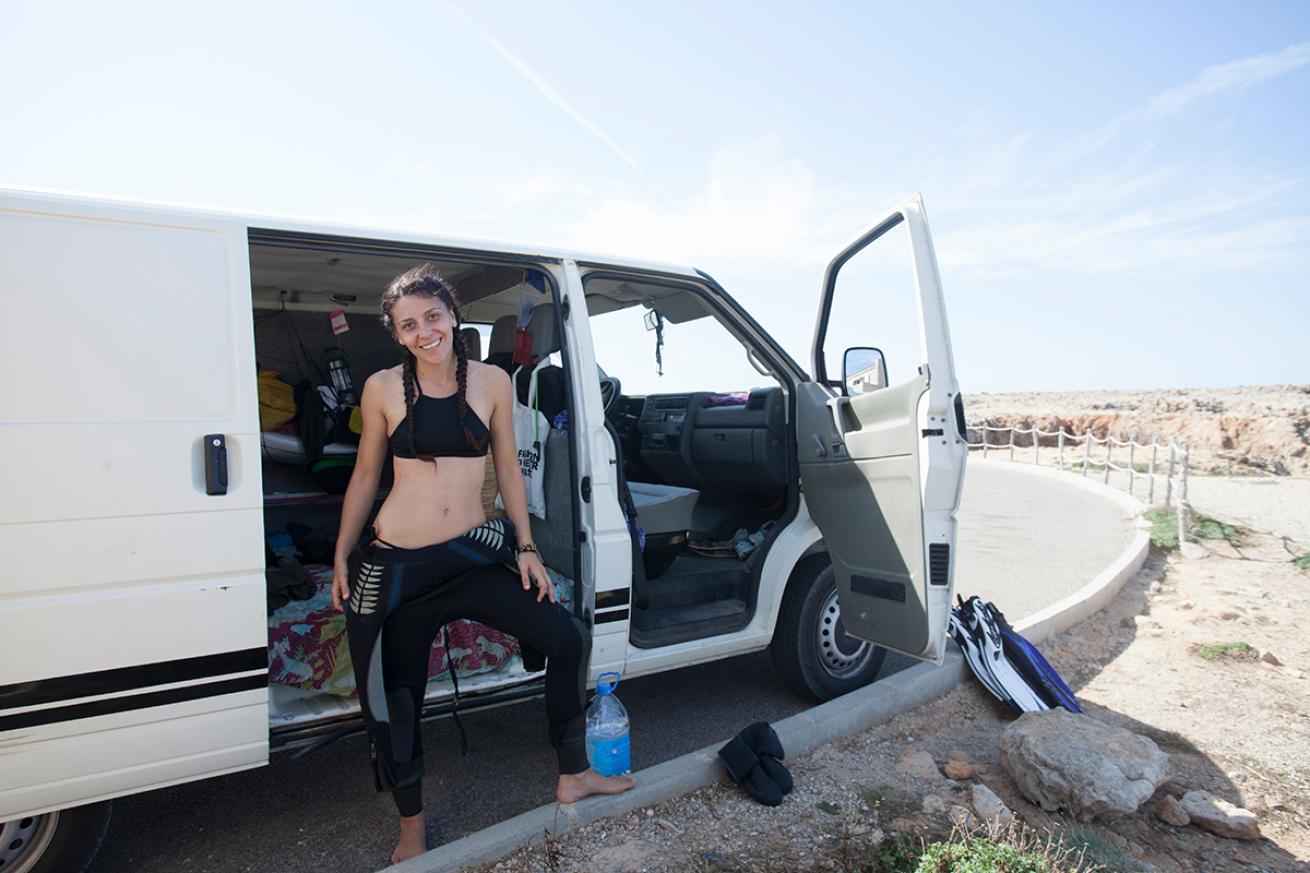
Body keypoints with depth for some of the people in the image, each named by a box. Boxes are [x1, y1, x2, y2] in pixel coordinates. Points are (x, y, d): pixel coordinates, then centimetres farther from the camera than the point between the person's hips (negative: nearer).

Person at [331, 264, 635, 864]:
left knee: (568, 638, 0)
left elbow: (508, 470, 6)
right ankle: (411, 828, 35)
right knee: (397, 699, 9)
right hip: (397, 564, -1)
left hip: (472, 554, 2)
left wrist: (526, 549, 5)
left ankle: (573, 776, 23)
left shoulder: (491, 382, 0)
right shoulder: (383, 389, -4)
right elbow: (365, 477, 5)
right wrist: (342, 557, 6)